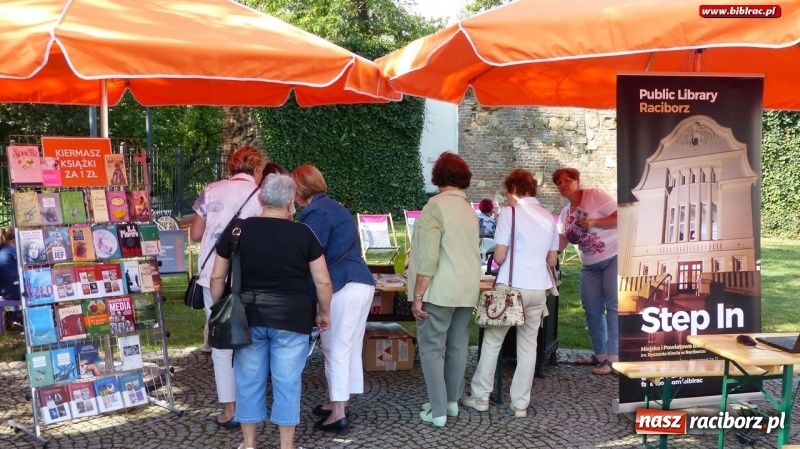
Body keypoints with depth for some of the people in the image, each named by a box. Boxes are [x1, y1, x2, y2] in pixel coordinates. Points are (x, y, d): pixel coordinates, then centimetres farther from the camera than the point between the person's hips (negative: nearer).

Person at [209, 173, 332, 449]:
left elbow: (217, 277, 4)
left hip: (248, 314, 2)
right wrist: (324, 312, 11)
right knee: (287, 381, 8)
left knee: (249, 379, 12)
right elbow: (323, 281, -3)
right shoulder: (303, 234, -4)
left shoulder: (236, 230, 0)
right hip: (291, 317, -1)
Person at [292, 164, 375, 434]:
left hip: (343, 287, -9)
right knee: (350, 348, 15)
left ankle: (338, 414, 2)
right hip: (361, 283, 10)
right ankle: (340, 402, 26)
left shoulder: (316, 212, -9)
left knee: (336, 349, -2)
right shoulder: (334, 208, 21)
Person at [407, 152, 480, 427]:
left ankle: (437, 411, 1)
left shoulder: (436, 206, -12)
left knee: (432, 349, 0)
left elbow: (428, 256, -18)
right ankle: (452, 401, 25)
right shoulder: (469, 209, 11)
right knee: (457, 347, 15)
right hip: (466, 289, 7)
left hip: (440, 290, -7)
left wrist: (417, 295, -15)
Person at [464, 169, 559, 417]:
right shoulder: (549, 217, 11)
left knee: (492, 341, 9)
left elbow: (499, 256, -9)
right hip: (538, 289, 5)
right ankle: (520, 404, 13)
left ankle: (480, 397, 15)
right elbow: (552, 260, 16)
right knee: (528, 345, 10)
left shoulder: (509, 213, -6)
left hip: (512, 287, -5)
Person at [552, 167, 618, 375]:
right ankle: (600, 354, 20)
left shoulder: (595, 195, -9)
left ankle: (613, 357, -9)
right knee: (592, 309, 7)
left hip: (614, 258, -7)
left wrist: (593, 222, -25)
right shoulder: (565, 213, 12)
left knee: (614, 306, -8)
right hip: (591, 265, 7)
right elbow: (560, 243, 6)